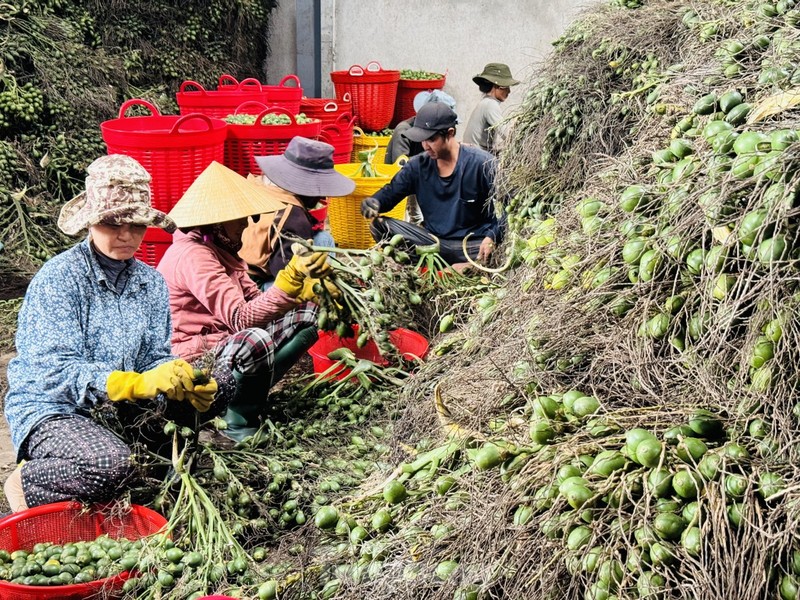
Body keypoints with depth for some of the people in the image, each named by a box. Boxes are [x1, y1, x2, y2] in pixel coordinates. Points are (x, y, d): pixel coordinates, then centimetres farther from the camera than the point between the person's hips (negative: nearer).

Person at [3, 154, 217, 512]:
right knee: (111, 464, -35)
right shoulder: (57, 279, -13)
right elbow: (56, 372, -22)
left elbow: (156, 358, 3)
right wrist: (140, 384, -35)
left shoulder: (151, 283, 6)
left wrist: (185, 387, -21)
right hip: (48, 410, -7)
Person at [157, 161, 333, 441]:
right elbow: (241, 319, -31)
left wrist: (306, 286, -5)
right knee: (255, 339, -40)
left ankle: (248, 395, -1)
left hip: (225, 346, 10)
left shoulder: (220, 247, 11)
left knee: (307, 314, 5)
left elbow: (255, 300, 6)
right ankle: (239, 427, -14)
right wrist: (291, 279, -39)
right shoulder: (191, 255, -21)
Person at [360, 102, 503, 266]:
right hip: (433, 239, 5)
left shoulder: (482, 164, -10)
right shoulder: (418, 165, 4)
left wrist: (491, 237, -27)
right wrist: (373, 203, -17)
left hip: (473, 244, -5)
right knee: (380, 225, -14)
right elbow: (389, 194, 7)